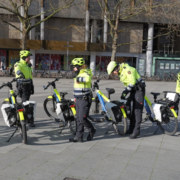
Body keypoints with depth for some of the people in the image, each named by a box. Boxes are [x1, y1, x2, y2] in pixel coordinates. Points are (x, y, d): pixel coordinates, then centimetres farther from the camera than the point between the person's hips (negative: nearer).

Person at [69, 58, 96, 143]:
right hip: (78, 100, 9)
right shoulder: (78, 74, 15)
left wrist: (79, 79, -28)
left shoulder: (85, 73, -16)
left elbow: (87, 78, -42)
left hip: (85, 100, -9)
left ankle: (92, 130, 16)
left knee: (82, 119, -8)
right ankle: (79, 137, 18)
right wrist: (75, 97, 31)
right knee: (78, 119, 10)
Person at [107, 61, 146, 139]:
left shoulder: (127, 69, -16)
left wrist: (125, 91, -21)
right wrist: (124, 93, 13)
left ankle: (136, 130, -10)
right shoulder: (121, 73, 15)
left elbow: (132, 81, -24)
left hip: (139, 90, -10)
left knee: (137, 110, -11)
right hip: (133, 90, 10)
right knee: (131, 109, 11)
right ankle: (131, 129, 19)